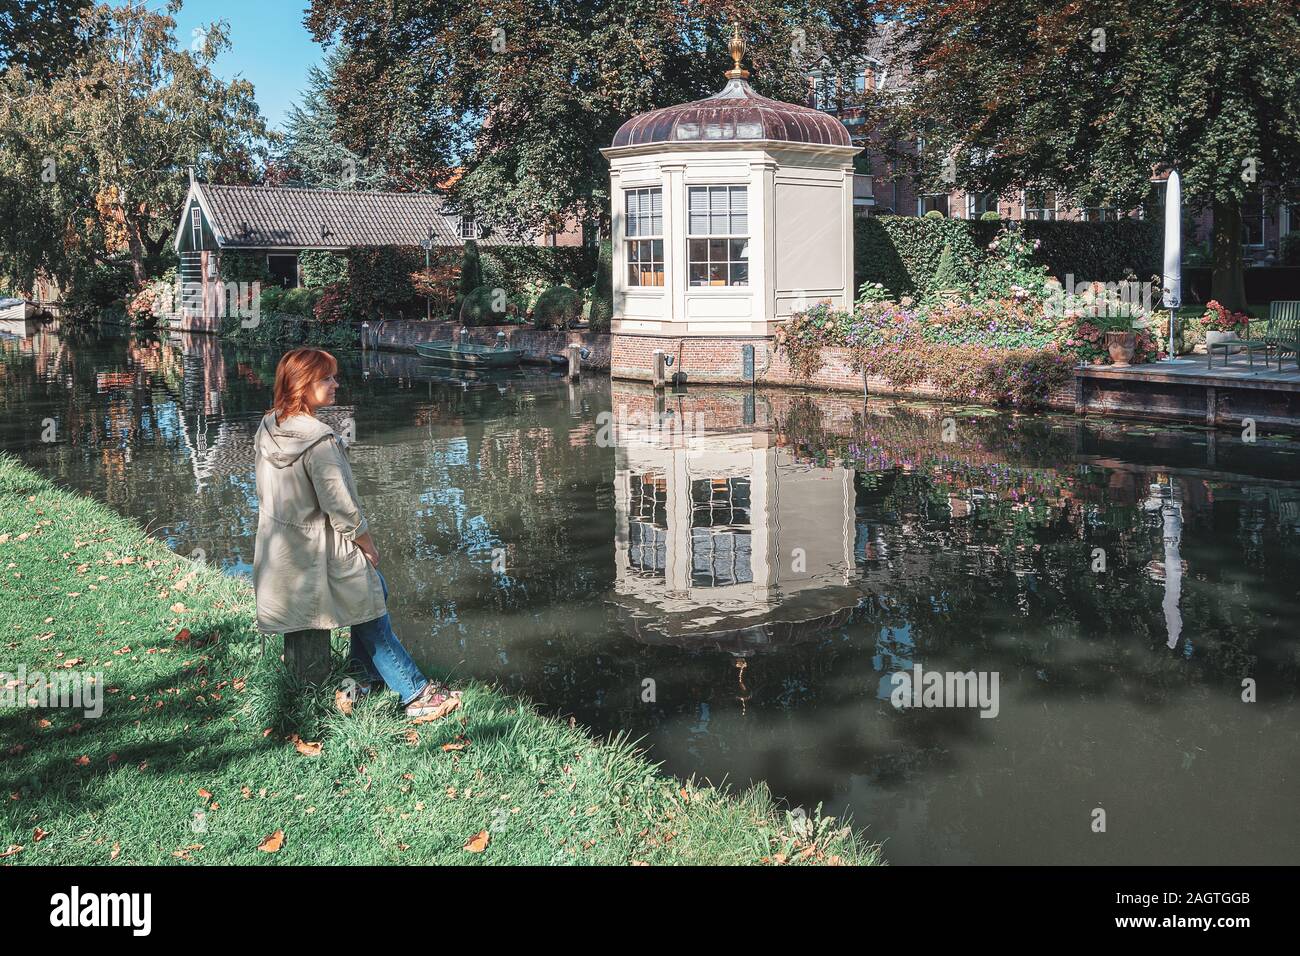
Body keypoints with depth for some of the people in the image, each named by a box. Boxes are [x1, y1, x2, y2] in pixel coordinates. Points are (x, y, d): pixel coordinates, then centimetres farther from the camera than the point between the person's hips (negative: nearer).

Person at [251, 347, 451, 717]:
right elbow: (343, 509, -21)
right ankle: (416, 693, 16)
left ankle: (362, 670, 33)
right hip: (317, 556, -9)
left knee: (376, 587, 26)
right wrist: (368, 546, -3)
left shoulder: (268, 427, 1)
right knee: (373, 620, 7)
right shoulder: (319, 440, -26)